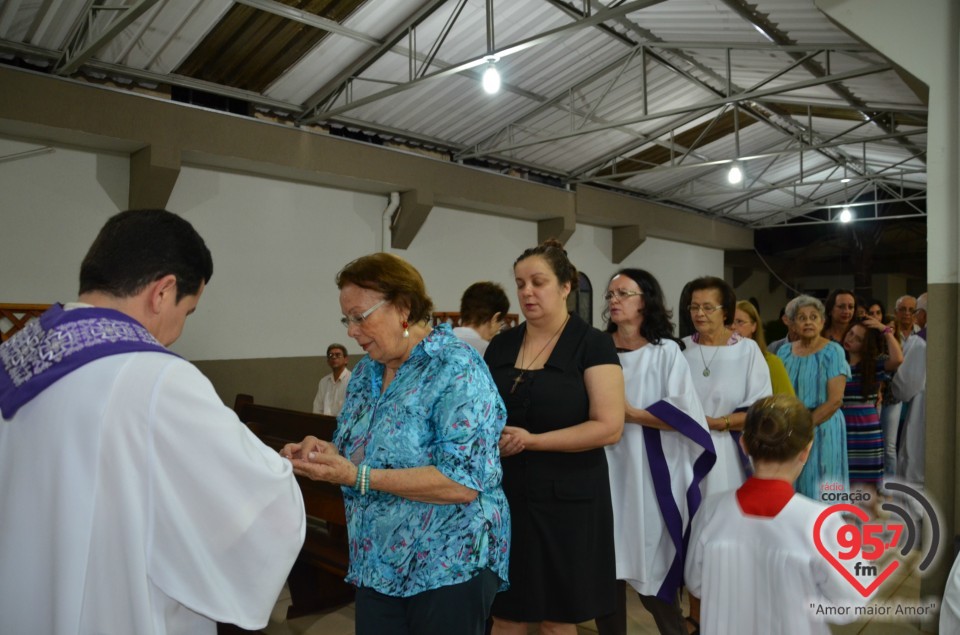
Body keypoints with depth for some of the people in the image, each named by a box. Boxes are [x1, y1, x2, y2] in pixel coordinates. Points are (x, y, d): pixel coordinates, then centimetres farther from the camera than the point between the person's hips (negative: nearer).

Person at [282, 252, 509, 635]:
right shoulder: (365, 371, 6)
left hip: (449, 566, -6)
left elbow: (463, 483, -25)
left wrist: (358, 476, -26)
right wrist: (325, 453, -8)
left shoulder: (456, 370, -18)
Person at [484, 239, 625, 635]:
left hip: (566, 499, -4)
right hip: (506, 496, 4)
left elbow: (609, 427, -15)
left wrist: (530, 440, -17)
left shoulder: (593, 344, -7)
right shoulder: (501, 345, 7)